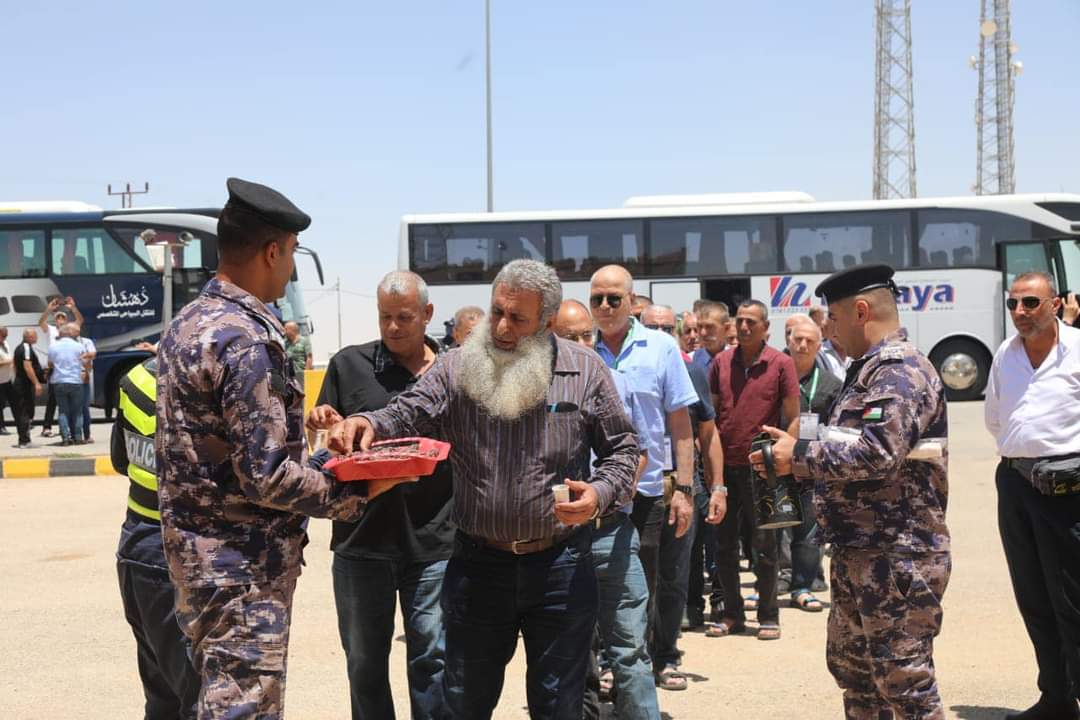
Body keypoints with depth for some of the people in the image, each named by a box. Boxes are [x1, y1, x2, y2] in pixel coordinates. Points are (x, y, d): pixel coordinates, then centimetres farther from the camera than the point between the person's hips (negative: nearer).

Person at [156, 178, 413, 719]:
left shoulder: (187, 322, 9)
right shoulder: (247, 339, -21)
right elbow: (267, 477, -22)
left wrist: (293, 423, 17)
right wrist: (355, 496, -11)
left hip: (195, 548, 10)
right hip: (244, 565, -9)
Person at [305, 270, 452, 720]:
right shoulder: (349, 364, 5)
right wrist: (323, 427, -13)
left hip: (433, 538, 0)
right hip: (362, 536, 1)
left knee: (432, 658, 5)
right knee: (365, 661, 11)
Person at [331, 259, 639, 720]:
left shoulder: (585, 370, -3)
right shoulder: (456, 368, -2)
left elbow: (621, 448, 3)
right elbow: (408, 415, -12)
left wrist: (600, 494, -16)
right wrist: (369, 423, -34)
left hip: (560, 565, -1)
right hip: (477, 563, 1)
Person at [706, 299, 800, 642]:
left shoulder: (781, 364, -3)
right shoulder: (721, 362, 7)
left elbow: (792, 419, -3)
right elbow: (711, 415, 12)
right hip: (724, 465, 4)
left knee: (764, 546, 4)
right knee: (724, 545, 9)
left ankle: (768, 616, 16)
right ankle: (732, 613, 21)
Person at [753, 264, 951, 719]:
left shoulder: (899, 370, -17)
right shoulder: (869, 370, 16)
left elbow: (877, 454, -30)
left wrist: (800, 455, -19)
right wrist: (789, 460, 8)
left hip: (897, 558, -11)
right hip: (859, 554, 11)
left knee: (904, 682, -2)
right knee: (850, 665, 21)